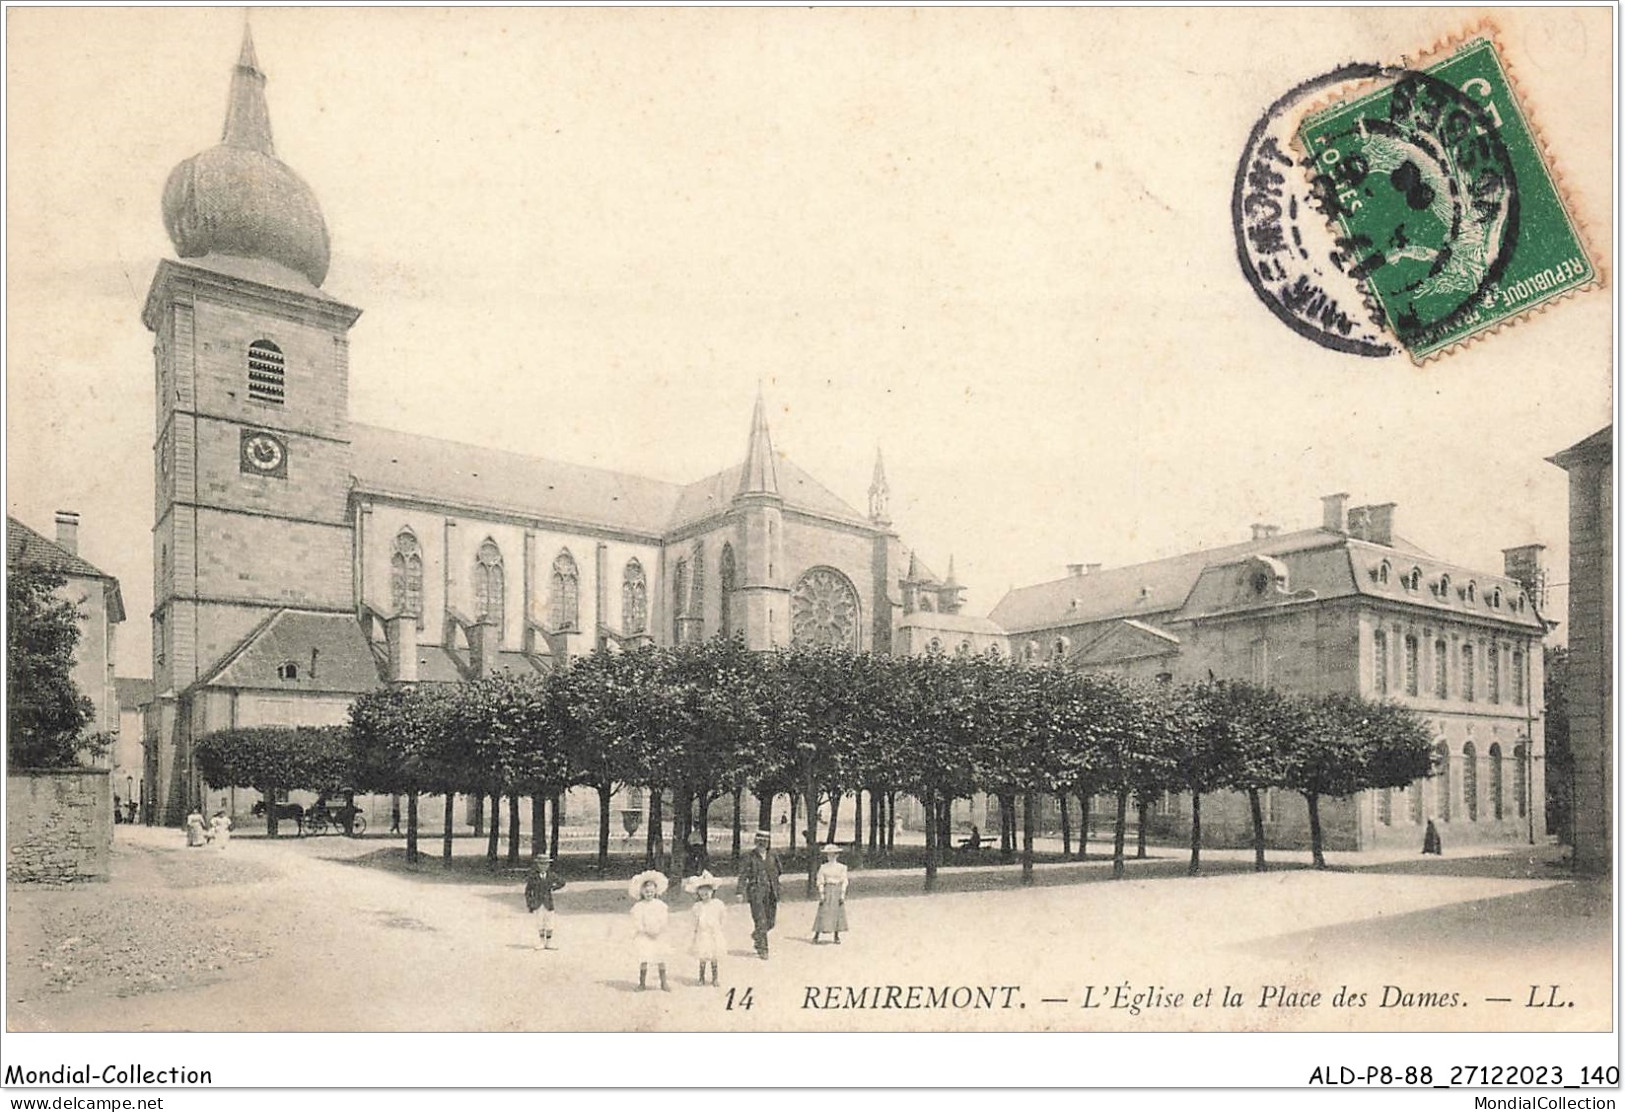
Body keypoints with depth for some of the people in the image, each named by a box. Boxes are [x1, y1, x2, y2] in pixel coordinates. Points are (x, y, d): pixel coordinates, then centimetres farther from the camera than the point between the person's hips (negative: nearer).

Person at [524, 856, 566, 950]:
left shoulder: (550, 876, 3)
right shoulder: (532, 877, -4)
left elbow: (562, 883, 14)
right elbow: (527, 891, 0)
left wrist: (553, 888, 0)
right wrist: (529, 905, -3)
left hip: (548, 903, 2)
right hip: (537, 904, -2)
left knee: (549, 924, 4)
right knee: (540, 924, 0)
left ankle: (549, 943, 11)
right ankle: (541, 943, 9)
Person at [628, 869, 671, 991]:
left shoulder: (660, 904, 3)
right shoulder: (639, 907, -2)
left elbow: (665, 919, 0)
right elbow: (637, 923, -7)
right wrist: (646, 931, -16)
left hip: (658, 936, 1)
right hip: (643, 936, -1)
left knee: (661, 959, 2)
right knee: (643, 959, -5)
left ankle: (663, 983, 12)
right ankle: (642, 983, 9)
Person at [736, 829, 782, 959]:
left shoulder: (772, 856, 7)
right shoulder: (750, 856, -5)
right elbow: (742, 875, -6)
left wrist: (776, 892, 16)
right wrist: (741, 892, -13)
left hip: (770, 892, 5)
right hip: (756, 892, -4)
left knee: (771, 922, 8)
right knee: (761, 921, -8)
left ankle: (756, 935, 38)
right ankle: (762, 950, 4)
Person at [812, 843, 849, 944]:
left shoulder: (841, 867, 6)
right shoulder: (823, 867, 4)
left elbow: (844, 882, 2)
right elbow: (820, 882, 0)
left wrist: (842, 894, -6)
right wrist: (821, 894, -9)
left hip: (838, 891, 1)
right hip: (827, 891, -1)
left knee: (838, 913, 3)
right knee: (823, 913, -6)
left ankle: (837, 937, 12)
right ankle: (816, 936, -3)